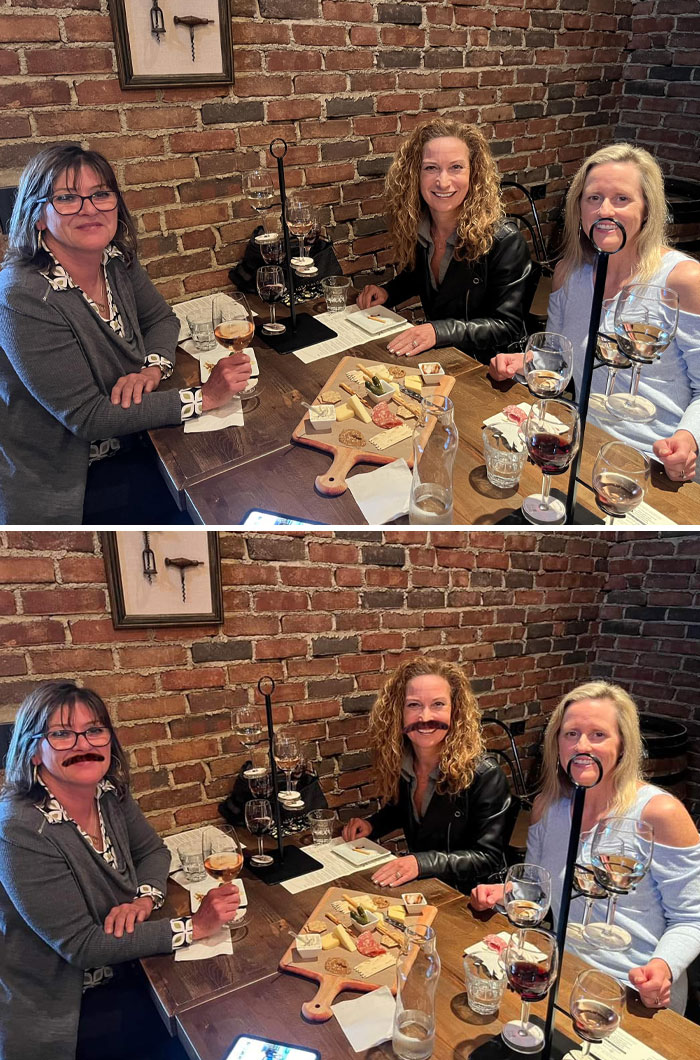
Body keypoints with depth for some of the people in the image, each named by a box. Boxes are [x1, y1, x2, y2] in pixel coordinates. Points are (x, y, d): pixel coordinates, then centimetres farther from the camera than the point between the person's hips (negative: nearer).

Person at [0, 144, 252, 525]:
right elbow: (87, 417, -26)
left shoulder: (117, 262, -5)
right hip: (50, 486, -6)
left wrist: (153, 368, -12)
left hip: (118, 450, 7)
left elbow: (160, 318, 12)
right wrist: (203, 398, -25)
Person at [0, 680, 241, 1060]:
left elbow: (152, 851, 9)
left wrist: (144, 899, -14)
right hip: (59, 1011, -6)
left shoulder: (109, 793, -8)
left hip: (119, 976, 6)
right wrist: (194, 926, -26)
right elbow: (80, 945, -26)